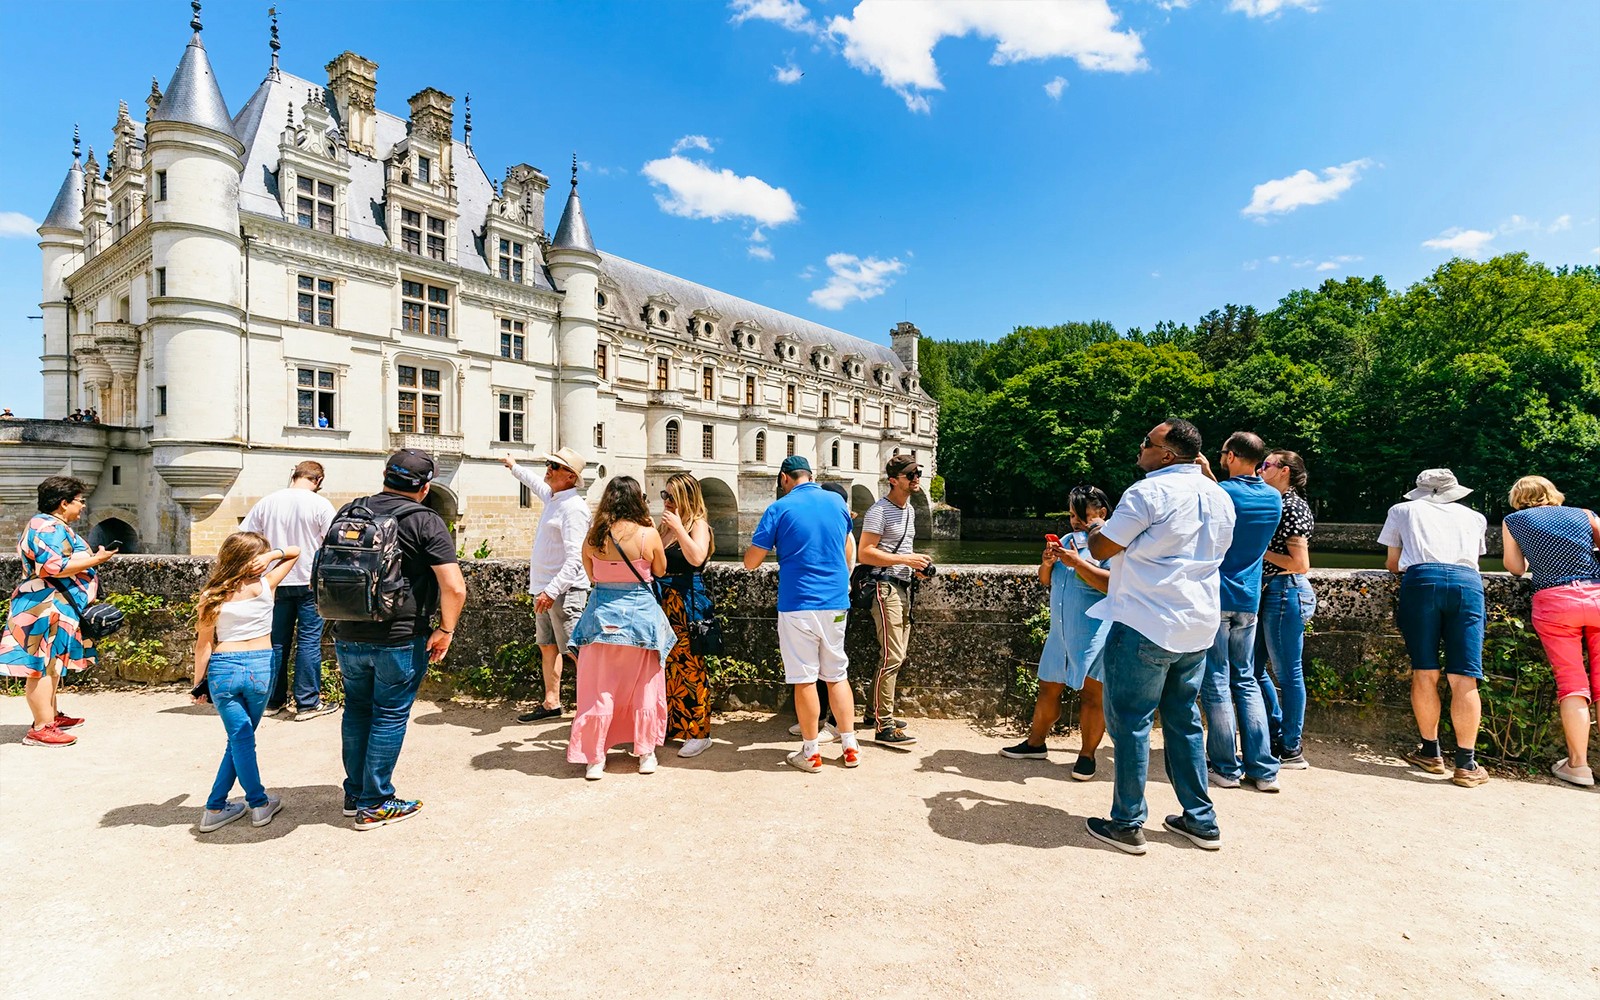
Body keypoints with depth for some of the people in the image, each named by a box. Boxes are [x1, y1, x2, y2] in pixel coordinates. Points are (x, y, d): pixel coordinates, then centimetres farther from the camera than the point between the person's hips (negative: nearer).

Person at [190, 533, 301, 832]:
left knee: (240, 737, 10)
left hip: (222, 668, 1)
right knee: (242, 737, 15)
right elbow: (295, 552, 11)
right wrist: (272, 555, -6)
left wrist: (199, 683, 10)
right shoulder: (265, 585, -2)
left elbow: (203, 643, 2)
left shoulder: (210, 596, 0)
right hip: (260, 667, -1)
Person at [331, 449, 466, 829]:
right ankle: (374, 805, 18)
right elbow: (455, 588, -21)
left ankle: (354, 795, 33)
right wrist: (445, 630, -7)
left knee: (357, 711, 20)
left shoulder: (347, 512, 5)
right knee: (389, 716, 7)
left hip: (348, 637, 6)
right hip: (401, 640, -5)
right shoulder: (426, 522, -13)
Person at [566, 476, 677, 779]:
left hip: (602, 616, 1)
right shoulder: (648, 534, -12)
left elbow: (591, 575, 6)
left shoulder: (593, 536, -5)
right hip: (640, 616, -1)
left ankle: (594, 759, 14)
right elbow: (660, 570, 4)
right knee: (643, 688, 13)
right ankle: (645, 753, 22)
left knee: (600, 689, 10)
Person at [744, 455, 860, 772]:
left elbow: (750, 562, -5)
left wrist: (770, 542, 13)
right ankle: (850, 746, 19)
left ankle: (810, 752, 14)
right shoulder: (837, 503, 6)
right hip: (836, 603, 4)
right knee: (838, 675, 14)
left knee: (805, 679, 5)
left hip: (798, 606, -4)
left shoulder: (779, 509, -7)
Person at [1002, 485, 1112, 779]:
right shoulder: (1069, 540, 16)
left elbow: (1113, 584, -23)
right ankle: (1035, 743, 27)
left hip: (1094, 633, -7)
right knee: (1048, 688, 14)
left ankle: (1087, 754, 15)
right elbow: (1046, 580, 18)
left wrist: (1076, 562, -23)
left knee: (1091, 693, 0)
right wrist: (1047, 563, -3)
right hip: (1060, 631, 7)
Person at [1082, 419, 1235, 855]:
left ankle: (1127, 824, 10)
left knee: (1130, 721, 2)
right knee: (1184, 721, 18)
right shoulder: (1219, 498, 11)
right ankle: (1201, 820, 25)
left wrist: (1094, 529, 12)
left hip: (1145, 626, -8)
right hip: (1199, 627, 8)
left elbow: (1101, 549, -9)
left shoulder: (1149, 492, -14)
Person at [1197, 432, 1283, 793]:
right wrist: (1210, 478, 17)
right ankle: (1263, 769, 14)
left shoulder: (1218, 494, -14)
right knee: (1246, 680, 14)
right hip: (1248, 601, 6)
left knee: (1216, 682, 2)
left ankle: (1226, 768, 9)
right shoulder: (1275, 499, 6)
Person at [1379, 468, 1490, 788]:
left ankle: (1431, 753, 13)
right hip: (1467, 582, 2)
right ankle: (1466, 764, 1)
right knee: (1464, 678, 0)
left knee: (1424, 673, 5)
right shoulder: (1474, 517, 29)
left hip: (1421, 579, -1)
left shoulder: (1402, 510, 24)